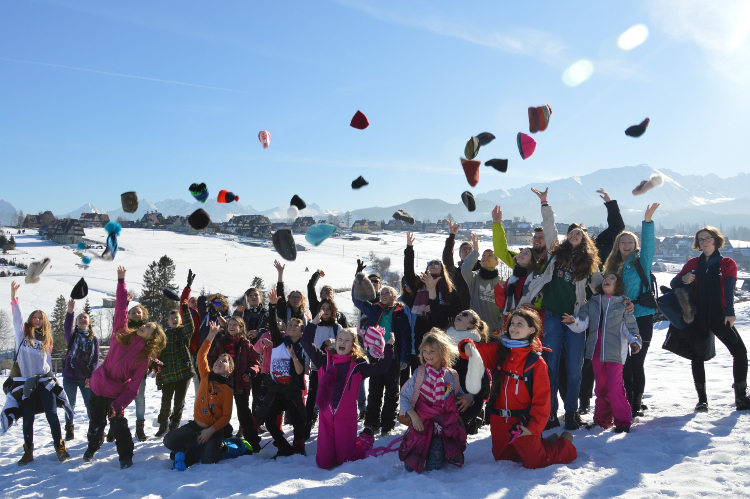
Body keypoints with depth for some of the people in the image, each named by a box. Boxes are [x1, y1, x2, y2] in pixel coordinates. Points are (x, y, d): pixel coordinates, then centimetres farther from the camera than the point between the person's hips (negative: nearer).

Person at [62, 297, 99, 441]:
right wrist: (70, 312, -41)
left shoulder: (94, 339, 5)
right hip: (70, 377, 0)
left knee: (91, 404, 2)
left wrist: (91, 377, -9)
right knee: (70, 404, 7)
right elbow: (67, 327, -23)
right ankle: (69, 429, 22)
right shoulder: (72, 336, 1)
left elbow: (96, 359, 2)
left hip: (86, 378, 0)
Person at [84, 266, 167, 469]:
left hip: (116, 392, -3)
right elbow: (121, 307, -10)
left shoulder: (144, 356, -11)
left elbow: (134, 386, -14)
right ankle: (92, 448, 44)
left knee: (118, 421, -5)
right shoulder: (122, 333, -5)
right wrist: (121, 281, -15)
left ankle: (126, 456, 12)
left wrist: (119, 404, -23)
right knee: (96, 421, 16)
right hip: (98, 385, 3)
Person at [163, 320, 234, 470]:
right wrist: (211, 335, -16)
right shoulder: (206, 376, 4)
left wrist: (211, 431, -21)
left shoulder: (227, 390, -6)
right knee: (169, 440, -16)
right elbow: (201, 355, -8)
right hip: (196, 425, 3)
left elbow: (226, 416, -9)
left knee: (208, 460, -23)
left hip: (214, 429, -3)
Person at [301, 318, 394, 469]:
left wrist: (389, 347, -14)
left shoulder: (358, 364, -2)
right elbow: (307, 343, 1)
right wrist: (313, 324, -3)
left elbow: (379, 368, -13)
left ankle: (365, 440, 34)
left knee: (345, 461, 6)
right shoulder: (325, 359, 3)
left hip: (347, 417, -2)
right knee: (323, 463, 5)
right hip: (326, 415, 2)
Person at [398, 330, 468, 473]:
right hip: (422, 425, -1)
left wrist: (468, 397, -8)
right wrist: (413, 415, -20)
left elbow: (460, 395, 15)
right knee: (411, 466, -3)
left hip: (445, 427, 1)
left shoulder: (451, 376, 2)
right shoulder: (419, 374, -5)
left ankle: (439, 451, 31)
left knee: (434, 466, -3)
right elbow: (404, 397, -6)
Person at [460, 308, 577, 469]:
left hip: (522, 422, -5)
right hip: (499, 420, 5)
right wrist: (467, 346, -28)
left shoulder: (536, 362, -11)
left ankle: (565, 445, 31)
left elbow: (541, 398, -11)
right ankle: (548, 442, 40)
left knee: (535, 463, 3)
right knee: (502, 458, 23)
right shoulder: (498, 351, 0)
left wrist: (534, 427, -17)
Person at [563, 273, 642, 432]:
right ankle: (602, 419, 20)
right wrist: (573, 321, -19)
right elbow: (583, 323, 3)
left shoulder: (623, 304, 8)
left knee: (614, 387, -12)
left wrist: (634, 341, -13)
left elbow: (630, 327, 5)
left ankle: (623, 421, 1)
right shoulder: (592, 303, 13)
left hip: (615, 351, -3)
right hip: (596, 351, 3)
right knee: (600, 386, 9)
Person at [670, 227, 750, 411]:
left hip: (719, 316, -2)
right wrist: (683, 279, -14)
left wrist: (730, 313, -25)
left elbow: (729, 290, -11)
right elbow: (673, 283, 9)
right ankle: (702, 399, 18)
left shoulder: (728, 263, 3)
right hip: (697, 317, 2)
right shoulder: (693, 263, 9)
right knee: (697, 357, 6)